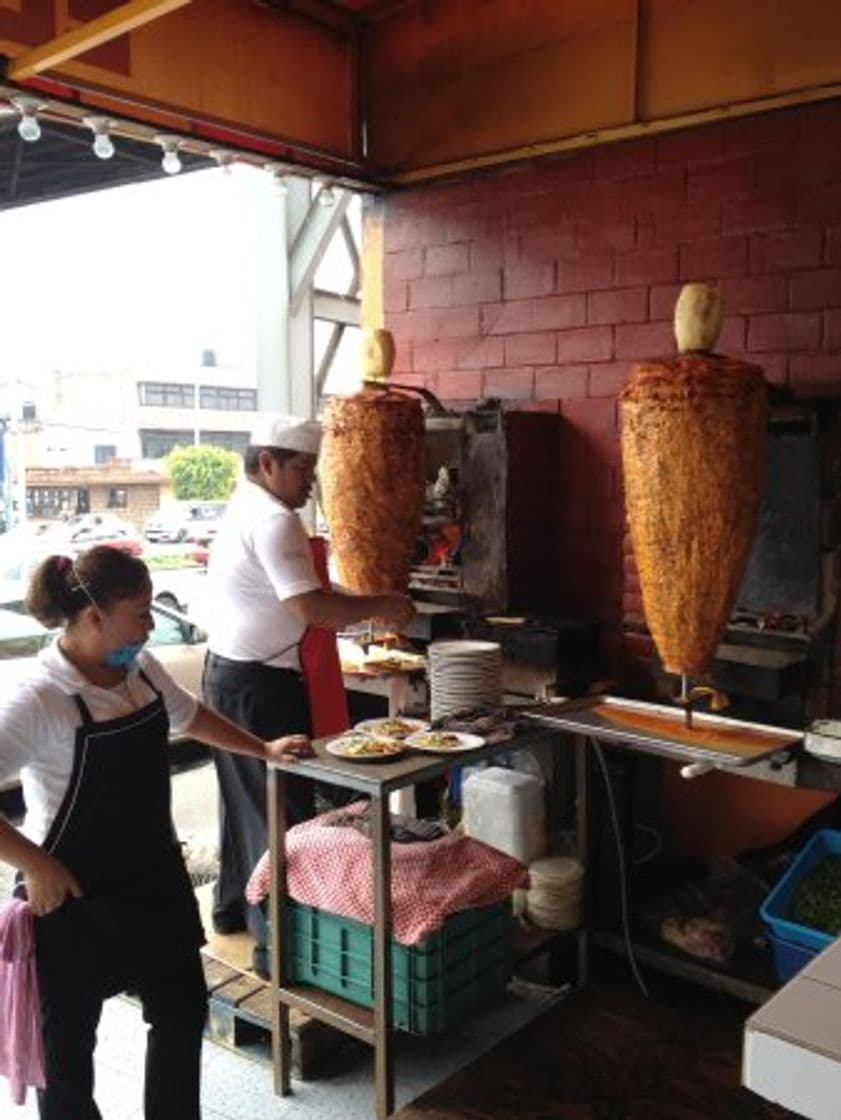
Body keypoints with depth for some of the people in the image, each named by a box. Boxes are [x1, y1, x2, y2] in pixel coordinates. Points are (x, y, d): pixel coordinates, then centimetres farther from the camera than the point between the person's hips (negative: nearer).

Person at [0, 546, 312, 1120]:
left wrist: (265, 749, 20)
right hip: (75, 898, -7)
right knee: (70, 1038, 13)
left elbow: (189, 715, 17)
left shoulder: (141, 668, -2)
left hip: (154, 876, 7)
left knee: (183, 1011, 18)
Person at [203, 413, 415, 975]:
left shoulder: (243, 511, 13)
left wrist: (360, 608, 10)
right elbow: (311, 606, -28)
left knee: (247, 796, 21)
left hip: (229, 673, 11)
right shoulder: (273, 521, -20)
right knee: (283, 808, -3)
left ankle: (234, 904, 36)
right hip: (262, 686, -11)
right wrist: (381, 605, -16)